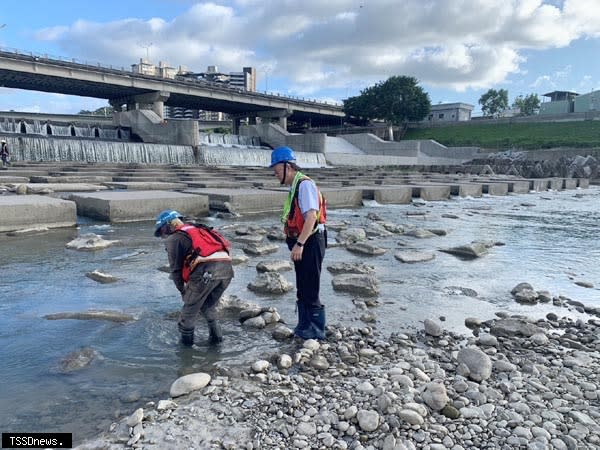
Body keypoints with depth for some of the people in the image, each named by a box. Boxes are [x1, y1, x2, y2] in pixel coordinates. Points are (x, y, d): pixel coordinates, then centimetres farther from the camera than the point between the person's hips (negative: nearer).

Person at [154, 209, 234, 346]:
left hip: (206, 270, -6)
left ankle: (186, 339, 29)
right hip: (227, 268, 7)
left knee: (190, 306, 16)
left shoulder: (173, 238, 12)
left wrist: (182, 290, 24)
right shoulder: (197, 229, 33)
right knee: (208, 306, 27)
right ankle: (216, 336, 28)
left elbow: (175, 268, 9)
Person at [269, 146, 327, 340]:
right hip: (301, 244, 10)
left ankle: (316, 330, 11)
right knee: (302, 289, 17)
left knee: (310, 289, -2)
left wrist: (299, 244, -29)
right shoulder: (294, 186, 15)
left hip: (310, 242, -10)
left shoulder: (305, 185, -16)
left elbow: (311, 216, -25)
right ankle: (304, 327, 29)